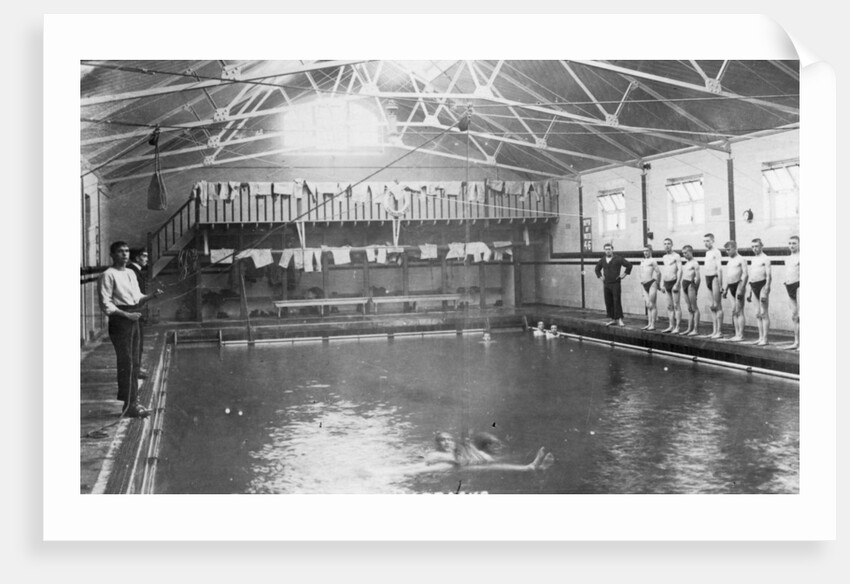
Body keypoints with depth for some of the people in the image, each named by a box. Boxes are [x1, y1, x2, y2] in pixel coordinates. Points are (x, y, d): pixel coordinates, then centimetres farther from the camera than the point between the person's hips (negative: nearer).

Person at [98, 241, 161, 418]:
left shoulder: (131, 273, 16)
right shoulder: (108, 276, -8)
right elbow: (106, 305, -13)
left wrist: (152, 295, 2)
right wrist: (126, 314, -20)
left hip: (133, 319, 8)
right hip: (119, 321, -8)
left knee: (134, 362, 11)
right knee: (126, 363, -9)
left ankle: (133, 400, 19)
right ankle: (129, 405, -6)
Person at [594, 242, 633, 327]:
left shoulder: (618, 259, -6)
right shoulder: (602, 260, 10)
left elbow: (629, 265, -2)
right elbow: (597, 269, 28)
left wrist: (625, 274, -4)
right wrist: (600, 276, 16)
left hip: (615, 283, -5)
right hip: (606, 284, 5)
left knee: (617, 302, -9)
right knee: (608, 303, 5)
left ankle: (619, 320, -7)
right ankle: (613, 319, 13)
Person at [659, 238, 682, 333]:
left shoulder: (676, 256, -6)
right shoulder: (664, 257, 17)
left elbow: (680, 270, -13)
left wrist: (677, 283, -19)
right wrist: (662, 284, 16)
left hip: (674, 282, -7)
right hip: (666, 283, 7)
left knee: (676, 306, -7)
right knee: (669, 306, 9)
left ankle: (677, 327, -8)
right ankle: (671, 326, 13)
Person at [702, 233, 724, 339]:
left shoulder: (716, 252, -9)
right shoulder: (707, 252, 17)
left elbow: (719, 269, -15)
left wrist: (720, 284, -20)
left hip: (714, 277, -8)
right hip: (708, 278, 8)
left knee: (717, 305, -6)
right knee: (713, 307, 10)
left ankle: (719, 331, -4)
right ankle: (714, 331, 14)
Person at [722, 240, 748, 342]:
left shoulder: (741, 260, -6)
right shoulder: (729, 261, 18)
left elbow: (745, 274, -13)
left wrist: (741, 289, -19)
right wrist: (725, 289, 17)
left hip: (738, 284, -8)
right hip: (731, 286, 8)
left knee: (739, 311, -8)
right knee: (734, 312, 7)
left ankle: (740, 335, -7)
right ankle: (737, 334, 11)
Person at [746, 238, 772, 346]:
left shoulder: (765, 259, -7)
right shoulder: (753, 259, 18)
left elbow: (769, 276, -14)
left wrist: (765, 291, -21)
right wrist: (750, 292, 21)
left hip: (762, 285, -8)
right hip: (754, 286, 8)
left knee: (764, 313, -7)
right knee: (758, 314, 9)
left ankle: (765, 338, -5)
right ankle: (760, 337, 14)